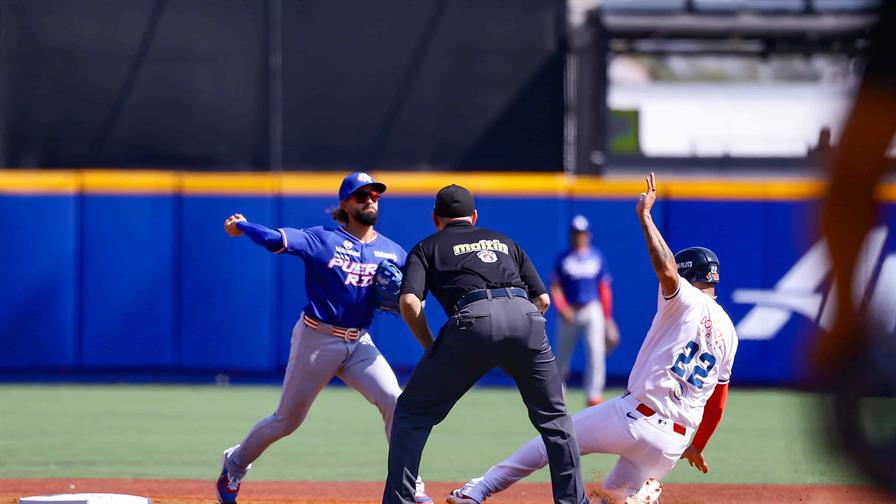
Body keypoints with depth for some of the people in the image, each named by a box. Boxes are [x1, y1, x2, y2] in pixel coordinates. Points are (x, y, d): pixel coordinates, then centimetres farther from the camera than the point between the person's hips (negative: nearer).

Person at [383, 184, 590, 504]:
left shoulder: (428, 248, 24)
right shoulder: (503, 242, 35)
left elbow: (409, 301, 5)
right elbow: (543, 299, 26)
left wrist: (430, 347, 17)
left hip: (473, 319, -3)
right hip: (525, 317, 3)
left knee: (413, 412, 11)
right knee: (553, 417, 19)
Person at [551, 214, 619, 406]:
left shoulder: (597, 257, 7)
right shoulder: (563, 259, 2)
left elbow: (604, 288, 9)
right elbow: (555, 287, 0)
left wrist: (608, 318, 6)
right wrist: (562, 308, -17)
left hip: (592, 310, 0)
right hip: (569, 312, 0)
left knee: (596, 351, -15)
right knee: (562, 355, 8)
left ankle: (594, 395, -15)